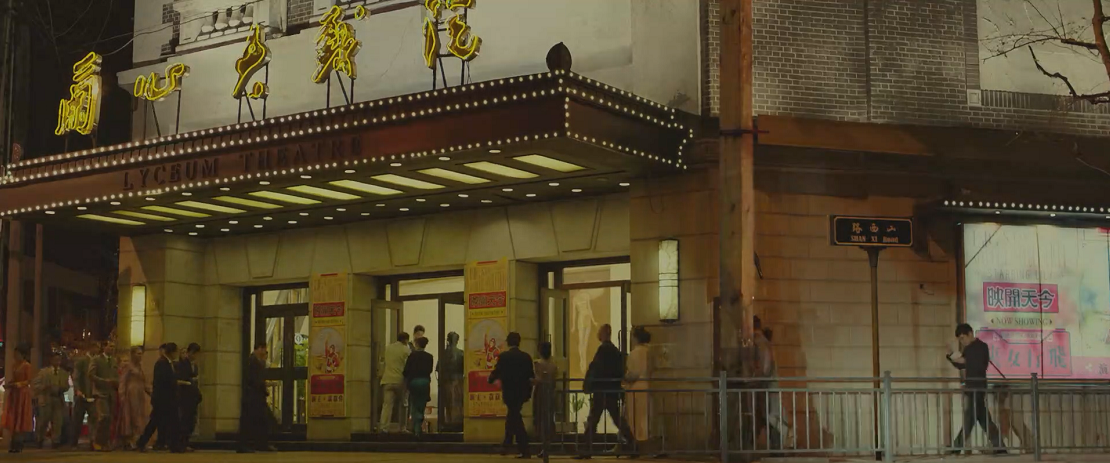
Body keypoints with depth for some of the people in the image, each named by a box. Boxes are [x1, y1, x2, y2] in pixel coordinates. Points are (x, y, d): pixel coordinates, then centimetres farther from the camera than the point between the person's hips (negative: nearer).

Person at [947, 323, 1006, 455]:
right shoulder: (968, 349, 16)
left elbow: (981, 366, -19)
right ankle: (999, 447, 10)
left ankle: (957, 448, -6)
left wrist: (964, 361, -22)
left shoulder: (982, 347, -9)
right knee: (983, 418, 8)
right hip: (970, 387, 9)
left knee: (969, 418, -7)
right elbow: (960, 366, 20)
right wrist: (951, 356, 4)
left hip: (977, 387, -9)